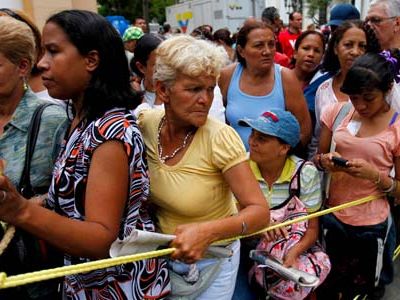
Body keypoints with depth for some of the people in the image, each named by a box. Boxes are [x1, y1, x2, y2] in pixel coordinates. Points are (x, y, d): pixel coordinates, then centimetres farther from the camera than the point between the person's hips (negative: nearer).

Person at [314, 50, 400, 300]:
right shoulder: (337, 113, -3)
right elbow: (318, 156, 7)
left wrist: (374, 175, -25)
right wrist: (325, 161, -15)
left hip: (371, 226, -3)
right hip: (331, 217, 3)